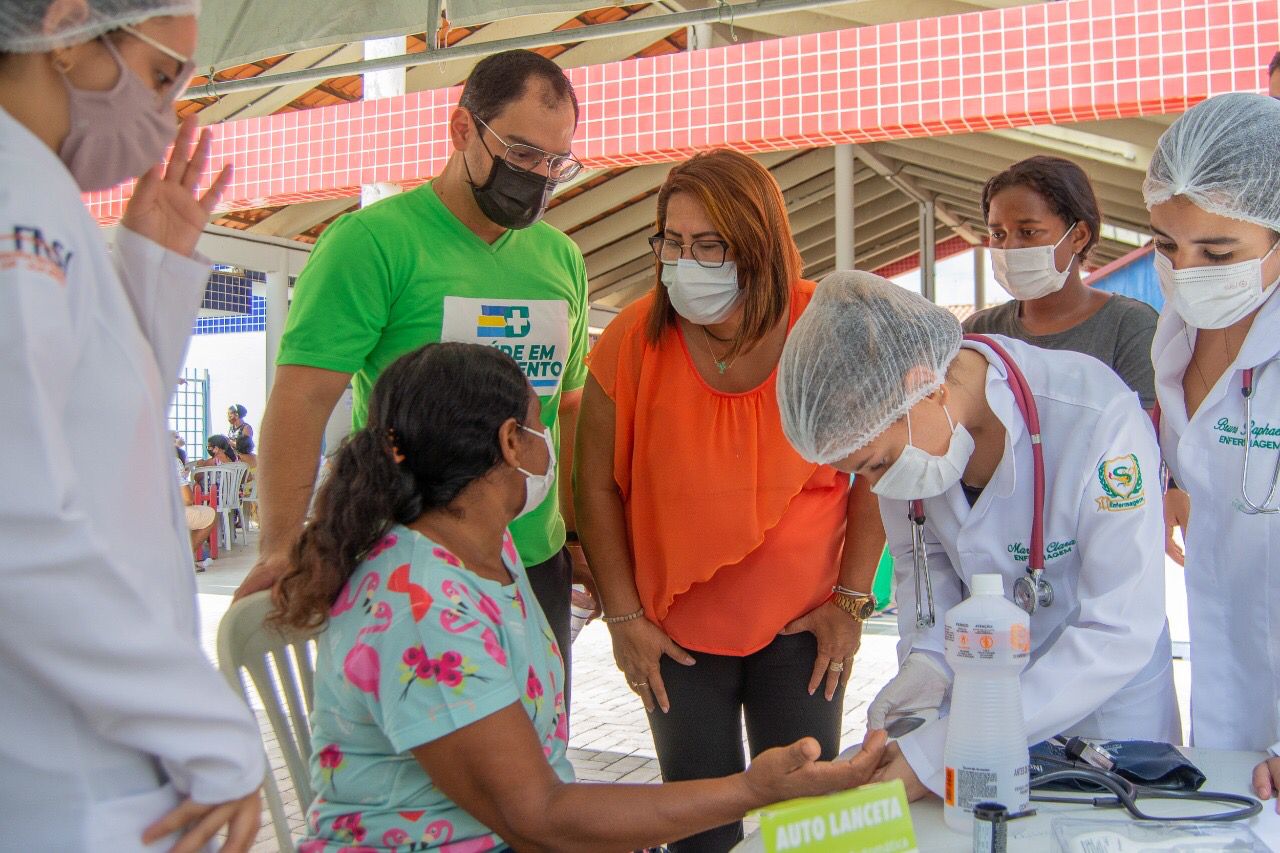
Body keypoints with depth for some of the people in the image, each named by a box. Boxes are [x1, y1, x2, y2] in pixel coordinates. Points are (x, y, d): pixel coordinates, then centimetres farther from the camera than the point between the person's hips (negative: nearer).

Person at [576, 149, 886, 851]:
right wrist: (623, 617, -5)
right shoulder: (633, 339, -11)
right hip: (675, 630, 0)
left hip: (801, 623, 0)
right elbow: (598, 484, -5)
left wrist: (851, 600, -4)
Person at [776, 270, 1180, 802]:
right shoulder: (893, 427, -17)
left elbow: (1119, 632, -31)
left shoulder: (1099, 418, -33)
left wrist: (944, 751, -35)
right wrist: (929, 657, -20)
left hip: (1108, 702, -3)